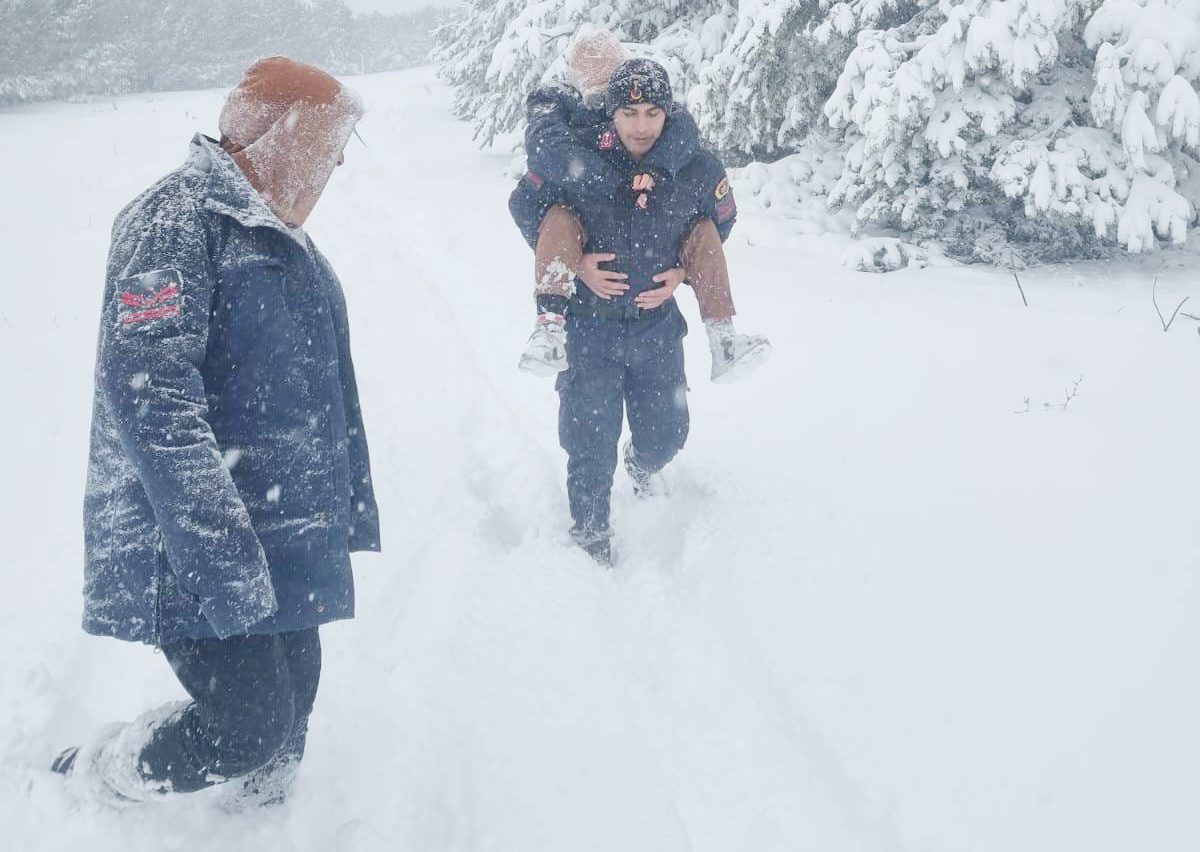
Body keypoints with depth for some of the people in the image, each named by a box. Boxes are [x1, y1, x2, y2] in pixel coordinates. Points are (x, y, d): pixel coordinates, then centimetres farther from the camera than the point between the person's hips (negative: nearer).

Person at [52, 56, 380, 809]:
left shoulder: (279, 231, 17)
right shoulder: (175, 222, -14)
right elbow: (149, 393, -24)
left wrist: (349, 512, 24)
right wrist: (219, 551, -29)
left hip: (290, 543, 9)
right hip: (204, 546, -9)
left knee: (289, 714, 12)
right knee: (250, 724, -10)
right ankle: (75, 789, 15)